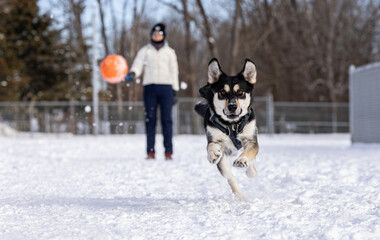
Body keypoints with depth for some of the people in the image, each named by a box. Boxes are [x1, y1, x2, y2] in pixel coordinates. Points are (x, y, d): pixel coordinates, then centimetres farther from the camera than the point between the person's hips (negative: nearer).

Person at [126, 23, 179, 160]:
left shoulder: (169, 52, 14)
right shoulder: (145, 51, 12)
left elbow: (174, 72, 13)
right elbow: (138, 65, 0)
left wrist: (175, 91, 6)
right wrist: (132, 74, -23)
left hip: (166, 87, 0)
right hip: (149, 87, 0)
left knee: (166, 119, -6)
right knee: (150, 119, -3)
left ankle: (168, 151, -6)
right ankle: (150, 151, -2)